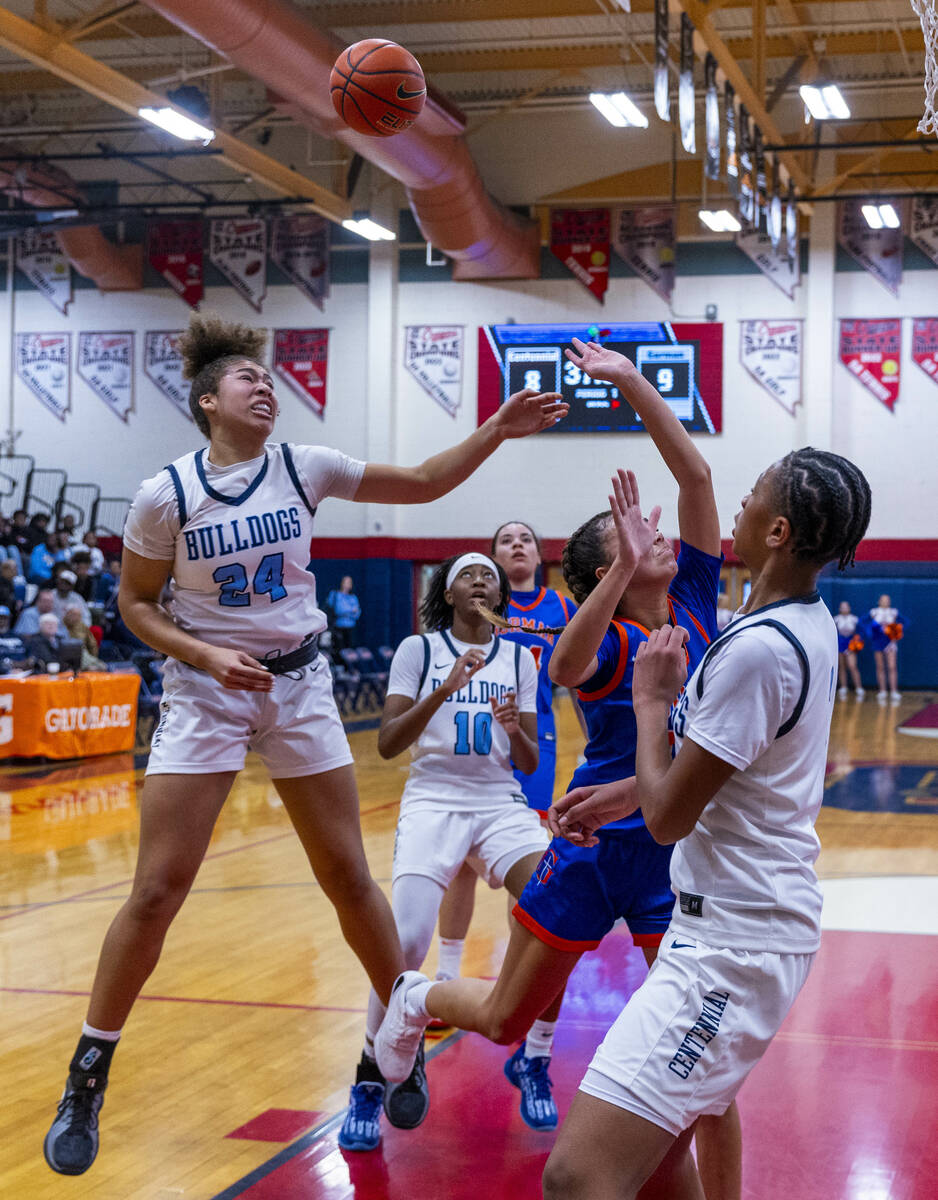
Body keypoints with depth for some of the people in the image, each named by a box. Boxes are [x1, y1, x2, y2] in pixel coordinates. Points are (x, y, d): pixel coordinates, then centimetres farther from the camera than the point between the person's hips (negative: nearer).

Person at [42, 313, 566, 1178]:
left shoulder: (305, 468, -3)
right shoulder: (167, 493, -10)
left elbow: (422, 483, 3)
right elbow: (136, 603, -1)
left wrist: (497, 430, -8)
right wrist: (204, 654, -16)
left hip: (298, 686, 3)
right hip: (206, 691, -2)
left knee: (348, 876, 5)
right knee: (157, 893, -6)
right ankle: (89, 1075, 8)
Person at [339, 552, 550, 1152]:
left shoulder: (520, 658, 12)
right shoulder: (419, 650, 4)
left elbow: (530, 763, 11)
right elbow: (388, 745, -6)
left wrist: (514, 728, -12)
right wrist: (445, 689, -17)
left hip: (503, 804, 3)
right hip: (433, 801, -3)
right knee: (406, 943, -22)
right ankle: (371, 1079, 1)